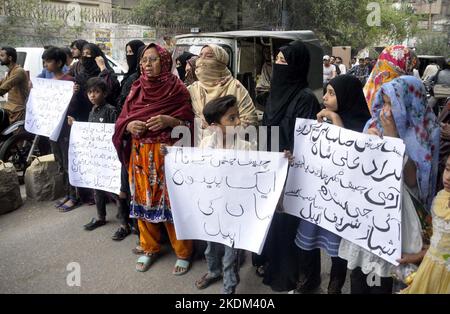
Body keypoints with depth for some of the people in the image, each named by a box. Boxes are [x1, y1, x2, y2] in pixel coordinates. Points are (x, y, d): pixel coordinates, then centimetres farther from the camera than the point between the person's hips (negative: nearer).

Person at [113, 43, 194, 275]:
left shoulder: (178, 89, -3)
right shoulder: (136, 89, 8)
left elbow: (189, 122, -4)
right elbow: (122, 120, 11)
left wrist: (169, 121, -22)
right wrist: (129, 126, -12)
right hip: (140, 154, 4)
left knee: (172, 200, -1)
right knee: (144, 199, 11)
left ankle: (183, 252, 17)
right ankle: (149, 248, 30)